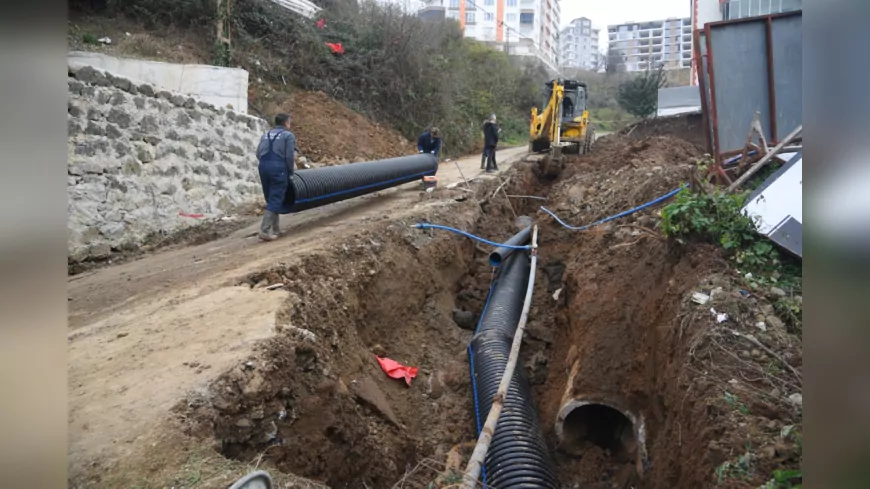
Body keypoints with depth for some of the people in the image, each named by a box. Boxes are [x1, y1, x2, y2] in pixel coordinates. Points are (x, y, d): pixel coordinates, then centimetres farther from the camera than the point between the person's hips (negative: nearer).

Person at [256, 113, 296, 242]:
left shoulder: (266, 135, 22)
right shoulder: (288, 135, 4)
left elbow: (258, 154, 14)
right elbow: (289, 156, -5)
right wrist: (290, 171, 7)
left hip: (263, 166, 6)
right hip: (278, 167, -6)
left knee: (271, 199, 15)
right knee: (275, 200, -6)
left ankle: (274, 229, 21)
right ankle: (265, 231, -15)